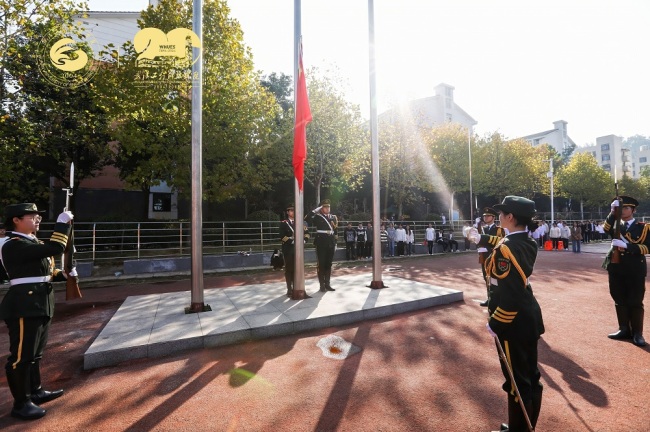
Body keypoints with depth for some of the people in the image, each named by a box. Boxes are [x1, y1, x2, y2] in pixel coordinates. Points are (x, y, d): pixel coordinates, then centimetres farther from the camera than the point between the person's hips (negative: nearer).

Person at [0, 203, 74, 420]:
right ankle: (21, 403, 14)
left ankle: (36, 392, 34)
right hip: (24, 305, -10)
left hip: (38, 303, 10)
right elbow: (54, 248, -29)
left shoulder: (31, 243, 15)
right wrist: (63, 223, -20)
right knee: (21, 355, 2)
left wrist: (64, 275, 3)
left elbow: (43, 270, 19)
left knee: (34, 352, 20)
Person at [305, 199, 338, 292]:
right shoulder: (317, 217, -1)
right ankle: (322, 285, 8)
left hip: (331, 244, 5)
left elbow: (335, 231, 17)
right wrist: (316, 210, -17)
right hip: (321, 244, -4)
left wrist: (335, 243, 13)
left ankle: (327, 284, 17)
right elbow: (307, 218, -18)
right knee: (321, 264, 0)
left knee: (328, 264, 9)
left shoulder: (333, 217, 13)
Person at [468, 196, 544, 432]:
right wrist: (481, 238, 35)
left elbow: (510, 294, -27)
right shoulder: (528, 242, 1)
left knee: (517, 380, 8)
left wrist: (495, 323, -17)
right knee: (531, 376, 21)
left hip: (512, 322, -9)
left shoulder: (505, 249, -25)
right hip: (530, 316, 9)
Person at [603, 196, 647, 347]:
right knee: (620, 301, 10)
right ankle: (624, 330, 21)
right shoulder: (616, 225, 11)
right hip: (616, 269, 3)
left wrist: (627, 246, -21)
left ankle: (637, 333, 15)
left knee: (635, 302, 3)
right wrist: (613, 212, -21)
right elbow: (606, 228, -12)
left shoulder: (643, 227, 2)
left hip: (635, 270, -3)